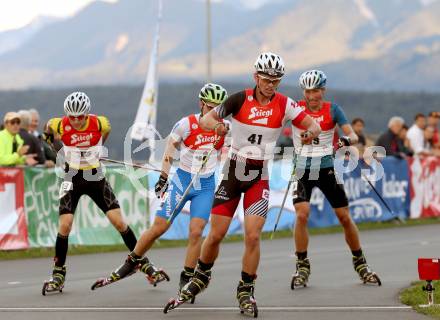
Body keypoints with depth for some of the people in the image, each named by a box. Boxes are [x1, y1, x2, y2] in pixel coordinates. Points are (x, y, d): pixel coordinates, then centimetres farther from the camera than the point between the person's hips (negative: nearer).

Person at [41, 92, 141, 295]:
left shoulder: (100, 124, -16)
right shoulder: (60, 125, -16)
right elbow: (48, 128, 9)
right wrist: (49, 138, 25)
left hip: (95, 177, 0)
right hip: (72, 178, 0)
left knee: (119, 222, -6)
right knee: (65, 224, -13)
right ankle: (58, 273, 0)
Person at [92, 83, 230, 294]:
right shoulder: (186, 124, -12)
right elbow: (169, 150, 0)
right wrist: (163, 178, -2)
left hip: (206, 186, 1)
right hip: (182, 180, -1)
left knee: (196, 232, -11)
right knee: (158, 228, -1)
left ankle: (186, 279, 2)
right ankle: (131, 263, 19)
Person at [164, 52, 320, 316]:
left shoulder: (284, 105, -7)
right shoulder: (240, 100, -8)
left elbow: (312, 124, -12)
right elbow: (206, 119, -5)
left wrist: (312, 131, -37)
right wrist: (216, 125, -28)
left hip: (260, 178, 0)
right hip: (233, 173, 0)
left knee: (253, 236, -11)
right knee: (216, 234, 3)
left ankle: (246, 292, 5)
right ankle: (200, 278, 28)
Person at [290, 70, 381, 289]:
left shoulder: (332, 110, -4)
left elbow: (353, 135, -12)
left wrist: (346, 140, -33)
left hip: (327, 168, 1)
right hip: (302, 170, -1)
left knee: (345, 218, 4)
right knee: (302, 215, -18)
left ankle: (360, 263, 23)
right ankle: (302, 267, -4)